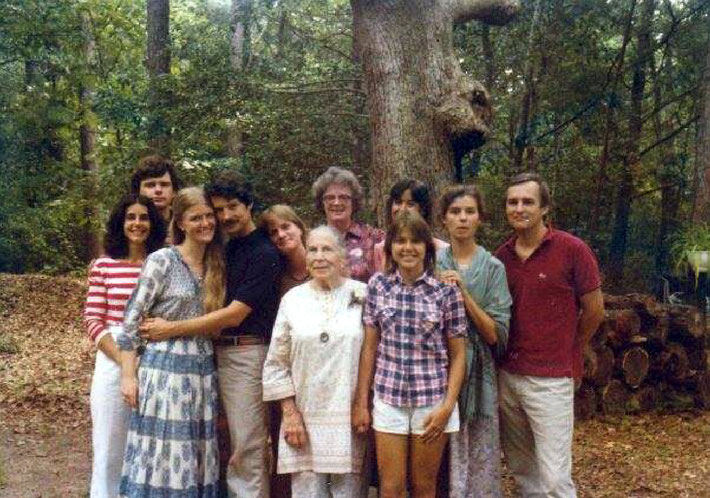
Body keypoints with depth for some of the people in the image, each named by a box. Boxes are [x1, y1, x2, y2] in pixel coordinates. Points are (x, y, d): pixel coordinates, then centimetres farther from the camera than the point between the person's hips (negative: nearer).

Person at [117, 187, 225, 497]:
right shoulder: (161, 261, -6)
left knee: (194, 458, 9)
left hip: (202, 370, 5)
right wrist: (128, 376, -11)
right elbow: (132, 319, -8)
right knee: (161, 454, -2)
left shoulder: (216, 265, 11)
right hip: (164, 367, -5)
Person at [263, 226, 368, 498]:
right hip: (304, 419, 1)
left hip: (350, 418, -1)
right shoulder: (293, 299, 5)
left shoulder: (362, 295, 2)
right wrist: (290, 414, 1)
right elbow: (276, 365, 7)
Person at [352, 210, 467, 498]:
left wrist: (448, 406, -8)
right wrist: (360, 402, 2)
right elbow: (369, 347, 3)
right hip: (389, 399, 1)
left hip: (432, 400, -1)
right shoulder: (377, 286, 0)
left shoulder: (446, 291, -6)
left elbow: (458, 354, -1)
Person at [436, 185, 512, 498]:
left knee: (477, 460, 4)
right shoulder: (431, 263, 4)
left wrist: (464, 296, -15)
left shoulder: (493, 267, 1)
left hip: (477, 372, 0)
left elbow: (496, 335, -7)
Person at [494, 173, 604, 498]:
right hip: (507, 376, 5)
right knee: (521, 470, 15)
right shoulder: (501, 256, 5)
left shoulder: (571, 249, -9)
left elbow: (594, 311, -1)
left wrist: (565, 351, 9)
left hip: (550, 380, -5)